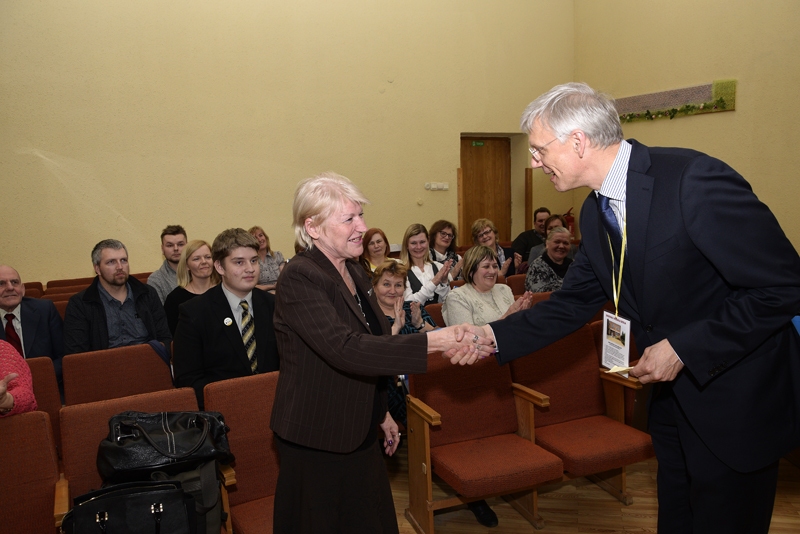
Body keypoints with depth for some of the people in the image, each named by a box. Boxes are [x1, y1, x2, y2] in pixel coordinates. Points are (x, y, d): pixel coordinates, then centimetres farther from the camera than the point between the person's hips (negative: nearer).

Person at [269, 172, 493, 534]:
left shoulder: (354, 271, 7)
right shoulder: (300, 278, -21)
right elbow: (345, 349, -33)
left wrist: (381, 413, 19)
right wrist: (432, 342, -37)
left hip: (359, 432, 8)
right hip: (318, 440, -8)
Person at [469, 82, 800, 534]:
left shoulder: (695, 180, -25)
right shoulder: (596, 211, 1)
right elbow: (574, 304, 4)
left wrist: (684, 348, -23)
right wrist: (494, 336, -6)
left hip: (737, 400, -7)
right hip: (675, 394, 7)